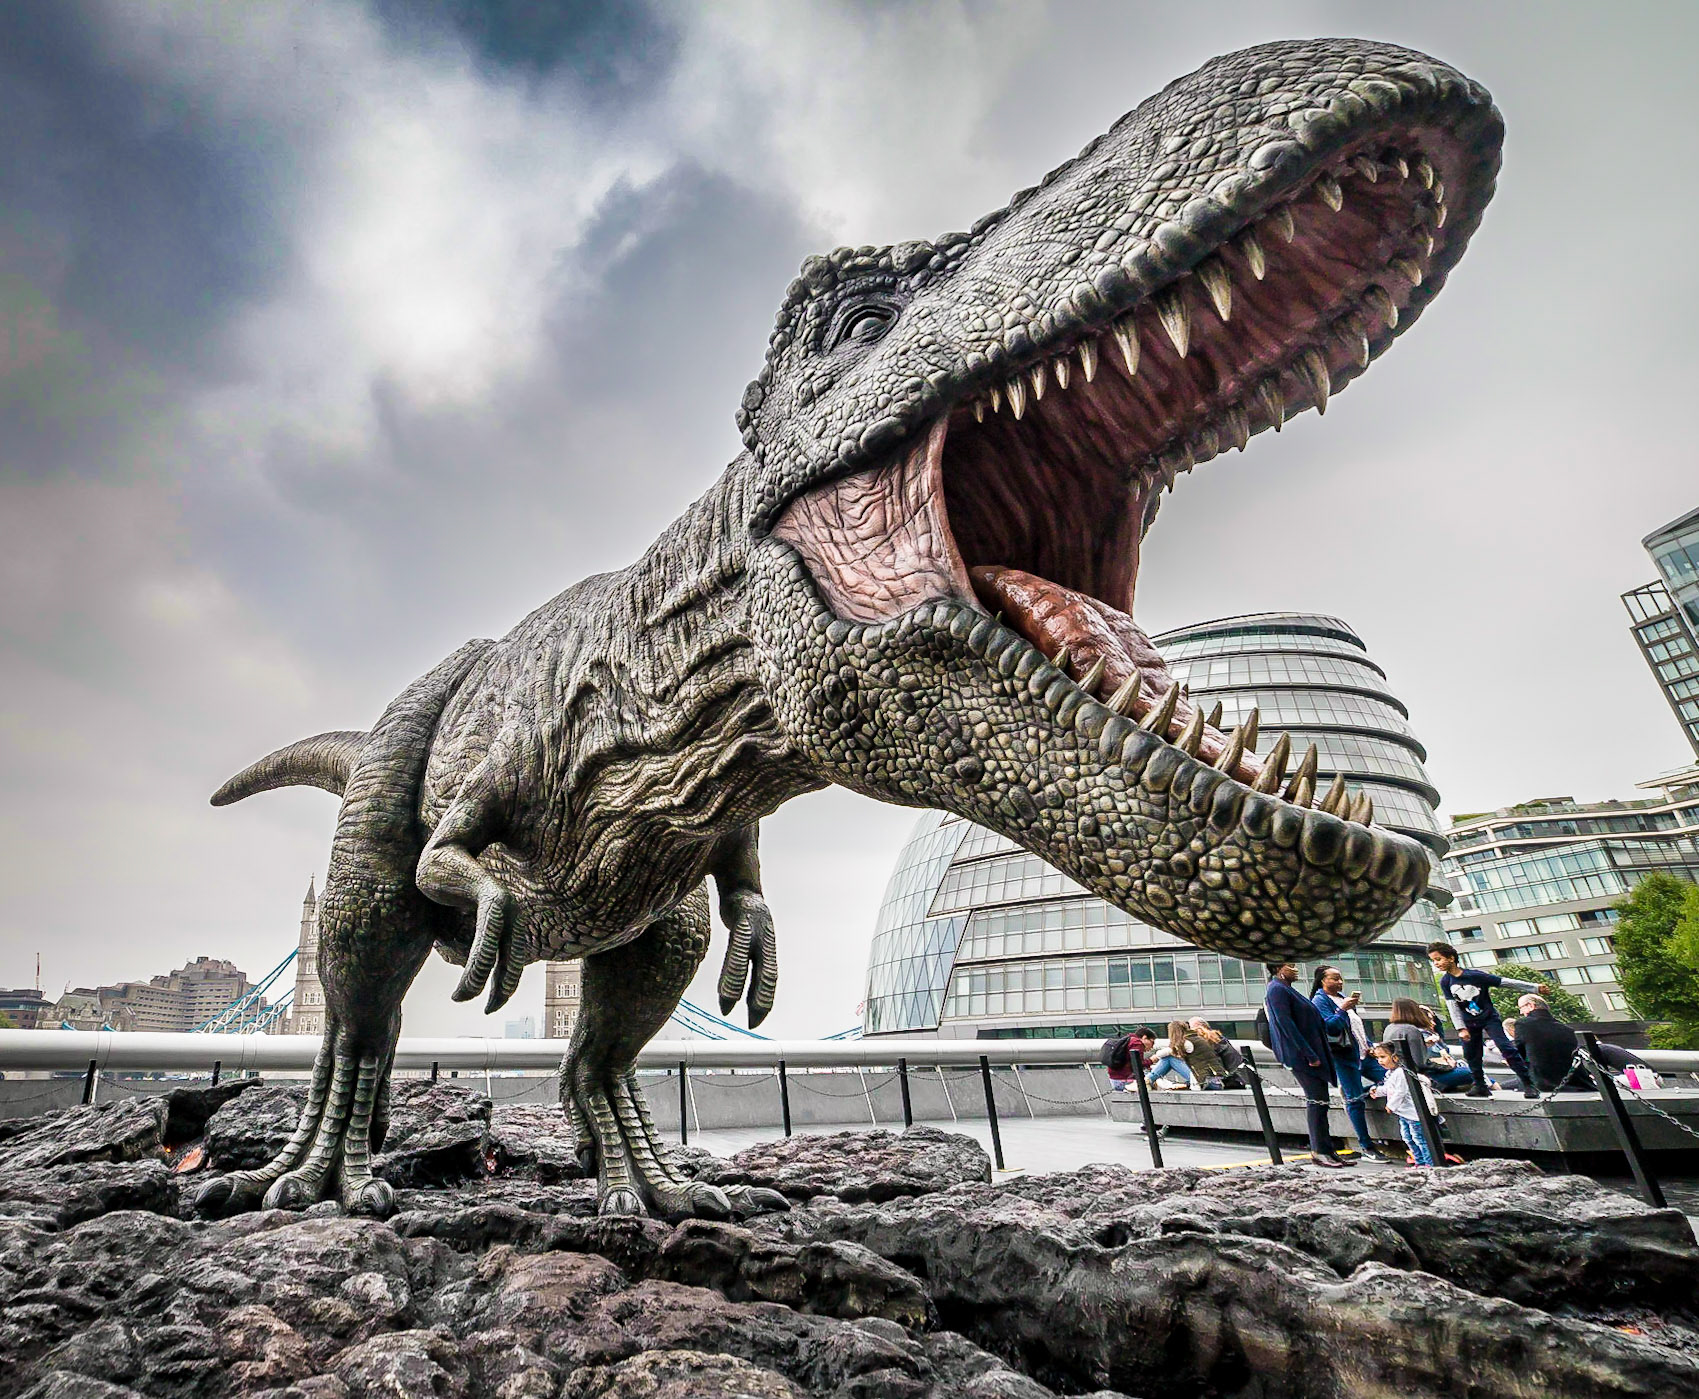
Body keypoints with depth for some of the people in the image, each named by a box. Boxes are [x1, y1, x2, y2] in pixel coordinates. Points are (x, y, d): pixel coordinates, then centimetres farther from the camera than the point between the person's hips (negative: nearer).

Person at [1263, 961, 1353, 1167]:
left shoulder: (1285, 989, 19)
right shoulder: (1277, 990, -13)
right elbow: (1286, 1024, -20)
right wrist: (1309, 1054, -20)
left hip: (1311, 1050, 10)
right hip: (1299, 1055, -10)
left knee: (1318, 1100, 10)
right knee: (1317, 1100, -7)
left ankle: (1322, 1150, 15)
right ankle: (1319, 1151, 0)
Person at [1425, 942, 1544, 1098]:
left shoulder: (1475, 975, -19)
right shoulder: (1445, 982, -9)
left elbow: (1504, 981, -13)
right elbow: (1453, 1006, -8)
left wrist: (1535, 987, -10)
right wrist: (1461, 1028, -14)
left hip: (1489, 1018, -3)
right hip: (1469, 1023, 4)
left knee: (1507, 1048, -13)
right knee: (1471, 1055, 5)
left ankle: (1528, 1084, -5)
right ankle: (1480, 1085, 18)